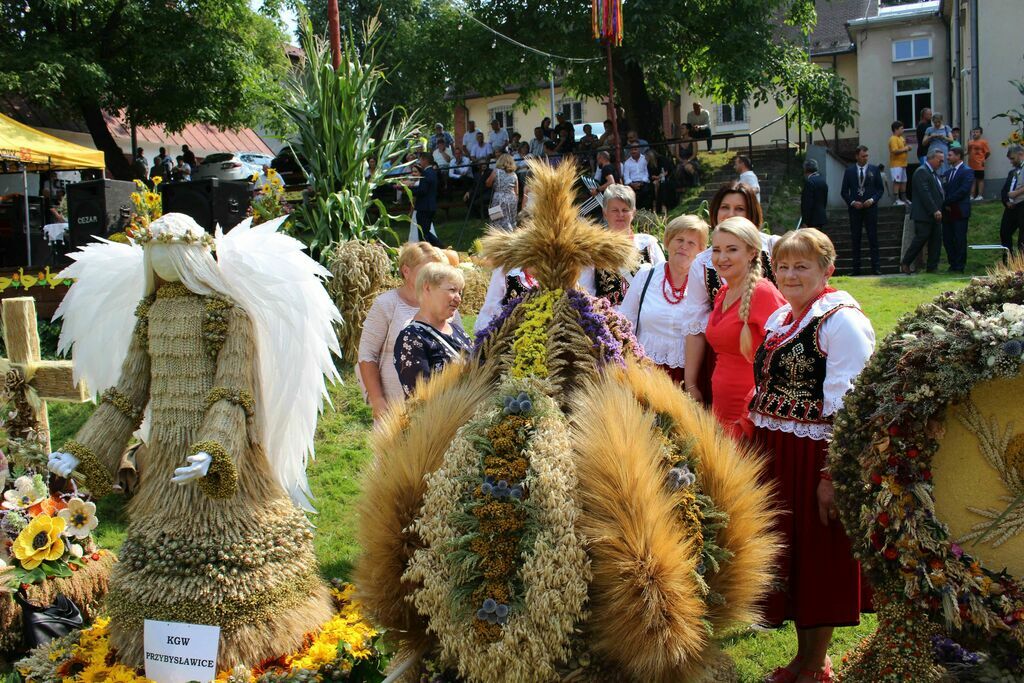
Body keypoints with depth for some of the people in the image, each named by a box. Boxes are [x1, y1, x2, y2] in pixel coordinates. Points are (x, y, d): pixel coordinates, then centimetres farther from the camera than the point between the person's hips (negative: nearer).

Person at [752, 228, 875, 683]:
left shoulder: (841, 320, -14)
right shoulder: (779, 318, 12)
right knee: (786, 550, 15)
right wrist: (761, 453, 17)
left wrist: (833, 475, -23)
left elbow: (848, 407, -20)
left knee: (816, 558, 4)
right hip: (775, 455, 8)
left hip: (815, 456, -8)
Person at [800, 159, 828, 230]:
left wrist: (805, 222, -19)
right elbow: (825, 200, 17)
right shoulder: (822, 180, 12)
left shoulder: (809, 181, -16)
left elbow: (808, 203, -20)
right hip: (821, 217, 9)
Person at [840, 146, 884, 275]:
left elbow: (881, 189, 7)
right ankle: (856, 268, 7)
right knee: (855, 239, 4)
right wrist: (852, 202, -9)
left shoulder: (874, 170, 5)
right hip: (855, 208, 1)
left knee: (873, 238, -2)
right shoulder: (849, 171, 6)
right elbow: (844, 191, 7)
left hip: (870, 207, -1)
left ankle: (876, 267, -1)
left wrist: (872, 200, -10)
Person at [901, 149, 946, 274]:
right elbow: (924, 193, -19)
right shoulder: (921, 172, -11)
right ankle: (905, 263, 6)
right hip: (924, 215, -9)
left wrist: (938, 210, 10)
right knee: (921, 239, -7)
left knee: (936, 240, 5)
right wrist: (934, 210, -21)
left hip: (935, 215, 9)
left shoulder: (934, 173, 20)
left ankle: (932, 267, 8)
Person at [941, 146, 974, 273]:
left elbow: (964, 190, -16)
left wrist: (947, 201, -14)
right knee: (947, 239, 7)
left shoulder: (967, 171, -6)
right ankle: (953, 264, 16)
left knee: (959, 240, -2)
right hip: (948, 211, 7)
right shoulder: (949, 172, 18)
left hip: (959, 211, -7)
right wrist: (945, 204, -1)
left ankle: (959, 266, 4)